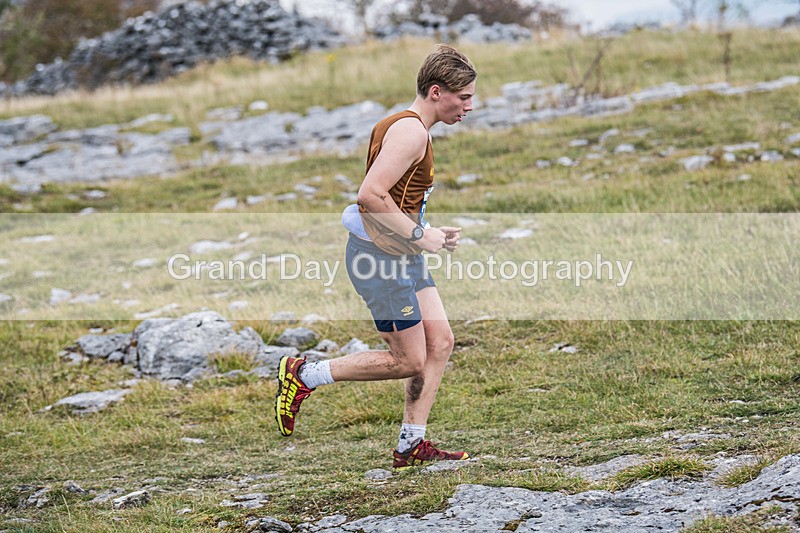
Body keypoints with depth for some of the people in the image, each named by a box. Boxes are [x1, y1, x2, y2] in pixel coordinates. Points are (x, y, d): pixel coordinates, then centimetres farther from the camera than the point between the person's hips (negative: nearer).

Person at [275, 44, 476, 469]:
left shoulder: (408, 128, 16)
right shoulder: (410, 131, -18)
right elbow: (370, 196, -28)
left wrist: (428, 233, 15)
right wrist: (419, 234, -21)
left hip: (401, 254, 11)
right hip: (379, 257, -11)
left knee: (440, 341, 6)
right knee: (410, 362, -4)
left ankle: (410, 447, 11)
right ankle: (303, 375, 6)